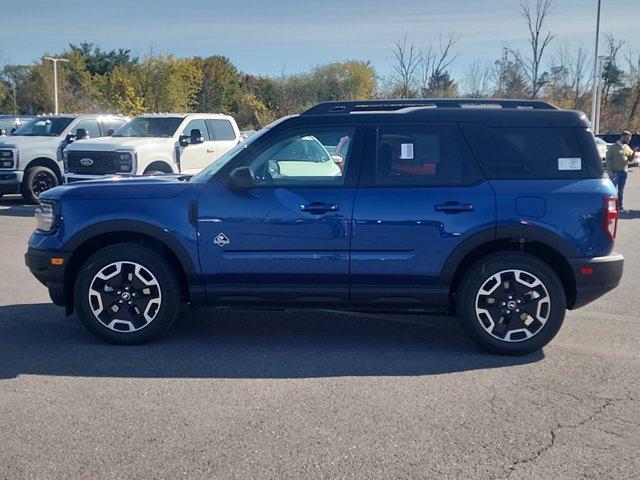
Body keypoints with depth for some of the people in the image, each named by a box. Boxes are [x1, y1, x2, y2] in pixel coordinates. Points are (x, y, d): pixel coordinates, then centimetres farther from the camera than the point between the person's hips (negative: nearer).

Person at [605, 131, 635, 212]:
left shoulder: (627, 148, 12)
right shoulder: (613, 147, -6)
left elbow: (630, 159, 15)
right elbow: (608, 159, -8)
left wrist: (634, 153, -4)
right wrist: (609, 170, -14)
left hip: (624, 172, 6)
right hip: (615, 172, -6)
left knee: (621, 191, 11)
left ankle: (619, 206, 18)